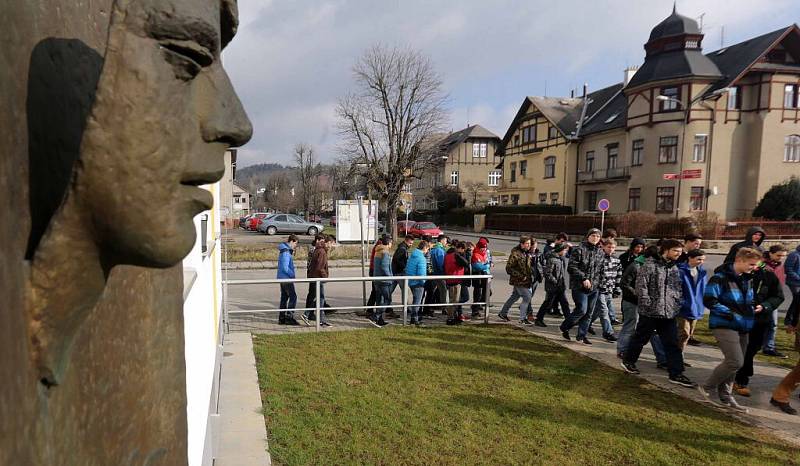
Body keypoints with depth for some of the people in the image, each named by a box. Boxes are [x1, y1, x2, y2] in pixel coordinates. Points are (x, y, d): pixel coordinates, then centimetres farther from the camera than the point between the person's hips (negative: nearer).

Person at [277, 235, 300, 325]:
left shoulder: (287, 251, 14)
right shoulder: (286, 252, -18)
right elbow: (285, 268, -22)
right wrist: (293, 275, -12)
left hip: (282, 277, 10)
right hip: (286, 278, -10)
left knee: (284, 297, 12)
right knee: (293, 297, -6)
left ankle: (282, 318, 17)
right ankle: (289, 317, -4)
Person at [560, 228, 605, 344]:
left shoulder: (600, 252, 12)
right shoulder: (579, 250, -8)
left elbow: (601, 270, 20)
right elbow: (571, 267, -13)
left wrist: (597, 281, 7)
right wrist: (583, 278, -18)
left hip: (594, 287, 6)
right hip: (579, 286, -6)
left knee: (588, 313, 9)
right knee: (582, 310, -11)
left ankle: (582, 334, 21)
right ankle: (564, 328, 9)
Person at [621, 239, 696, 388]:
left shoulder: (675, 268, 12)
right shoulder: (650, 265, -11)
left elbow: (679, 289, 20)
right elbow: (641, 285, -15)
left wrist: (677, 304, 8)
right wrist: (648, 304, -18)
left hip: (669, 313, 6)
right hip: (650, 312, -6)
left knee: (672, 343, 5)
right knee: (640, 339, 8)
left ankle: (676, 374, 10)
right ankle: (628, 361, 27)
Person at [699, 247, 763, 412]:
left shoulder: (747, 279, 12)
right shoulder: (721, 278, -14)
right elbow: (709, 301, -19)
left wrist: (755, 308, 5)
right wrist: (731, 314, -21)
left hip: (742, 327, 9)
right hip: (724, 325, -8)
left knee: (732, 363, 12)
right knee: (735, 361, -15)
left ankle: (725, 396, 25)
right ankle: (707, 387, 1)